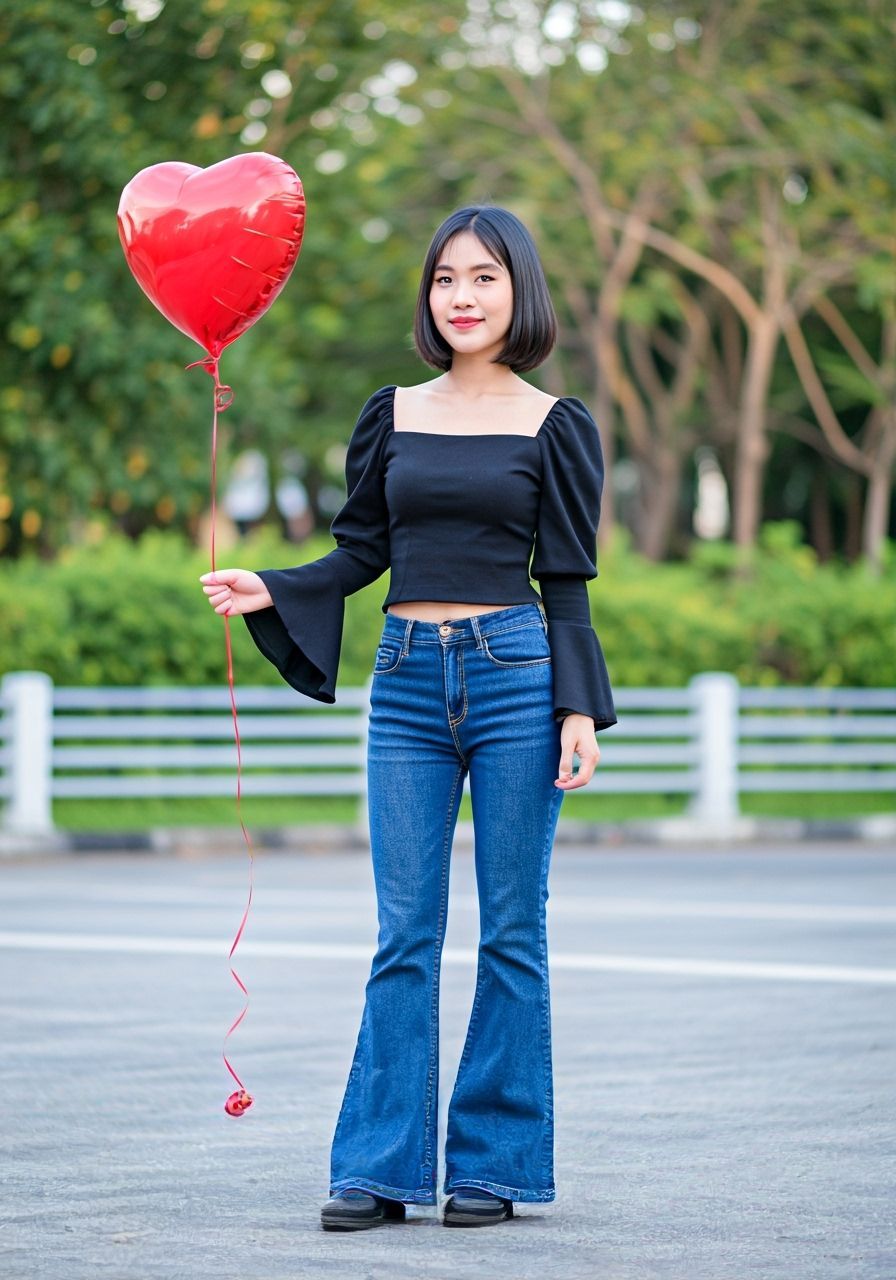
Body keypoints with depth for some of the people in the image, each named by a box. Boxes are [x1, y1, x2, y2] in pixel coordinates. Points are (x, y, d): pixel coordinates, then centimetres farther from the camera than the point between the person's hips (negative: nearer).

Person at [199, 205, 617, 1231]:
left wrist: (578, 710, -5)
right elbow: (361, 551, 14)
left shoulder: (554, 426, 3)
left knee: (510, 930, 1)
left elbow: (568, 583, 2)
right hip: (408, 681, 3)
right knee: (404, 934, 1)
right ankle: (379, 1168, 4)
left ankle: (492, 1166, 8)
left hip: (514, 669, -2)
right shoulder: (392, 416, 12)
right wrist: (270, 591, -3)